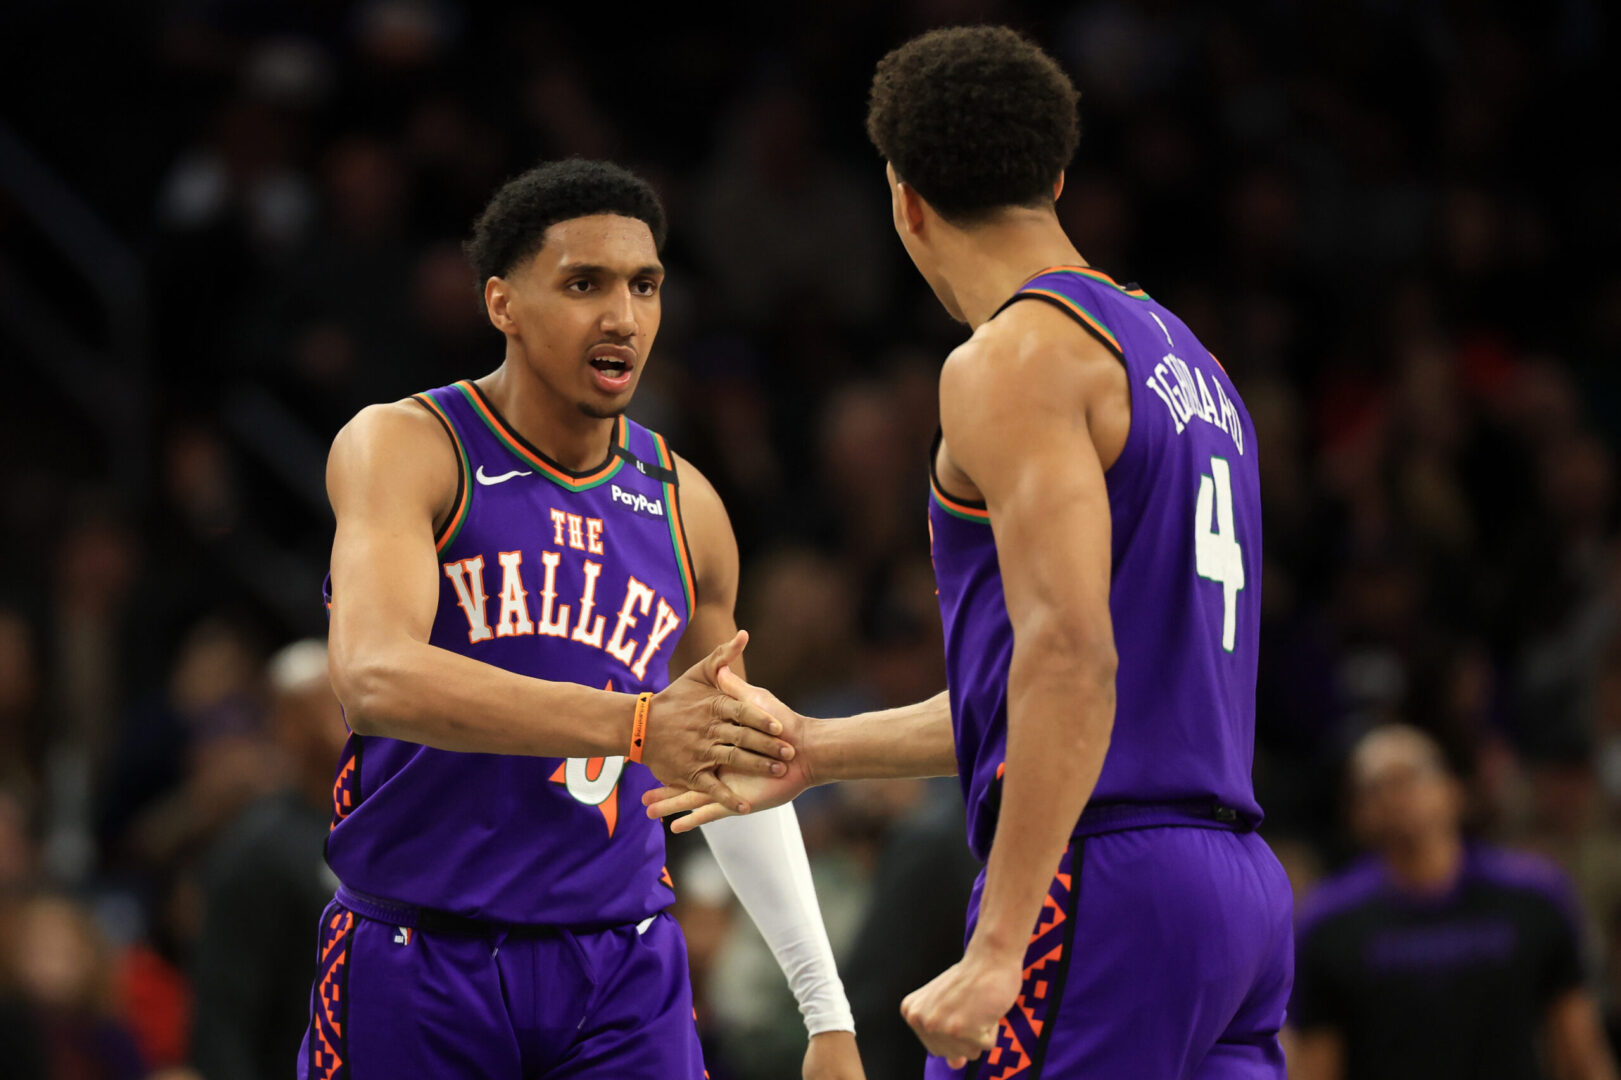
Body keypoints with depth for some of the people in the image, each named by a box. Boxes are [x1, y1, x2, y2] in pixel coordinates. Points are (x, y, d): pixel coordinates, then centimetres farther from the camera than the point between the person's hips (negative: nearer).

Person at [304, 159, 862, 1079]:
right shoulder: (405, 450, -7)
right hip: (420, 966, -3)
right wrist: (632, 724, -35)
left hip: (623, 975, 3)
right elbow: (375, 677, -25)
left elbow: (736, 767, 21)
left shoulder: (686, 508, 9)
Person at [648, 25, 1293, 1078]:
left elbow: (1072, 662, -19)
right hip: (1240, 887, 9)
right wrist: (817, 750, 34)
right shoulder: (1180, 355, 22)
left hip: (1105, 876, -9)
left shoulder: (1017, 357, -8)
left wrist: (998, 949, -23)